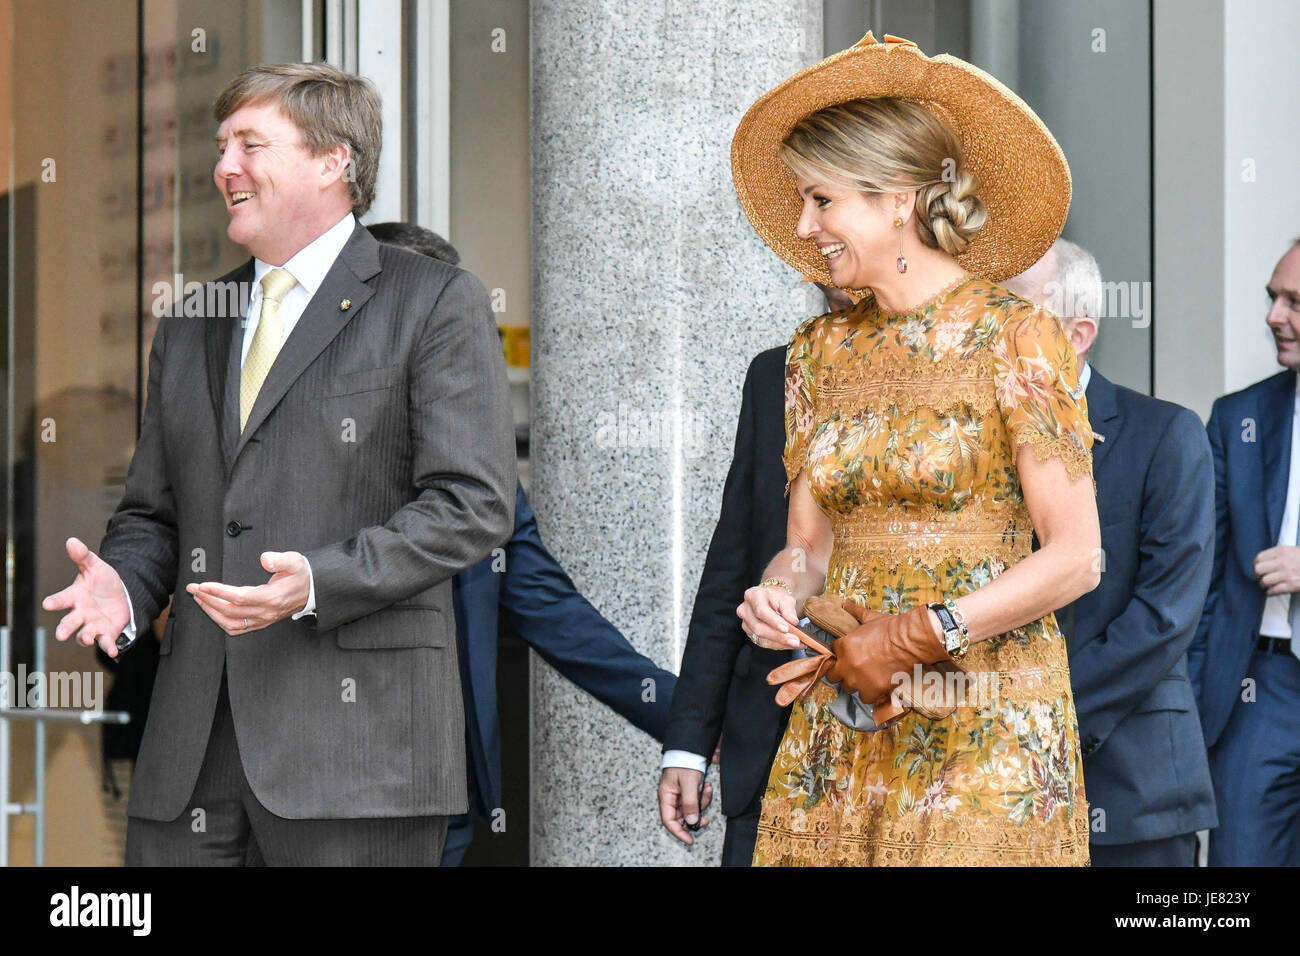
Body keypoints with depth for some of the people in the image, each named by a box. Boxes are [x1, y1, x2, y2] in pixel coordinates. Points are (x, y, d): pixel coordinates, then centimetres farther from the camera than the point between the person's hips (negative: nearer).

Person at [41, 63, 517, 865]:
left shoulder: (434, 303, 2)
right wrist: (123, 587, 0)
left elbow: (473, 504, -7)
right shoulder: (190, 326, 22)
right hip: (193, 735, 6)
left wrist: (317, 584, -18)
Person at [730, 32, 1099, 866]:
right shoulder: (823, 350, 10)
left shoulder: (1016, 337, -7)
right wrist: (779, 594, -9)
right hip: (840, 726, 5)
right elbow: (809, 539, 13)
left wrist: (917, 638, -14)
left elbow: (1074, 559, -10)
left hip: (984, 731, -5)